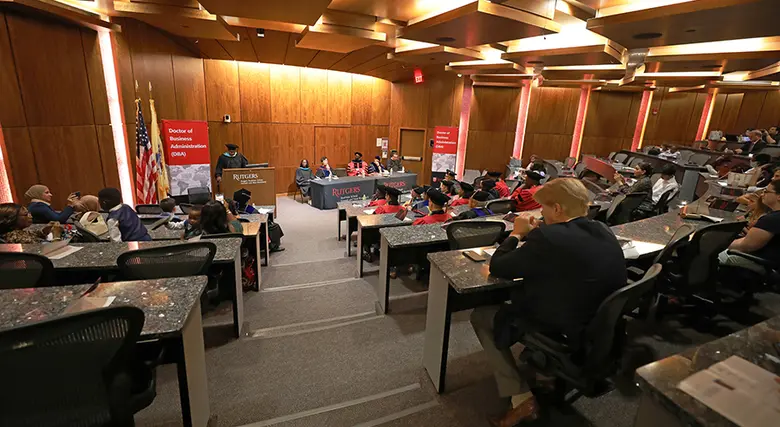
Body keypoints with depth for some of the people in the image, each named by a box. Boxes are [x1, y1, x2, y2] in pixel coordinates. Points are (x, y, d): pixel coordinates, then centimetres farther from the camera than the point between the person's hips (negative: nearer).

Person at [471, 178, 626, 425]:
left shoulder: (549, 237, -26)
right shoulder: (605, 234, -2)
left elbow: (497, 268, -16)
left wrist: (517, 233, -2)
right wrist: (535, 235, 7)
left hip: (565, 337, -8)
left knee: (481, 315, 8)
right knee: (521, 295, 27)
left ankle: (522, 397, 6)